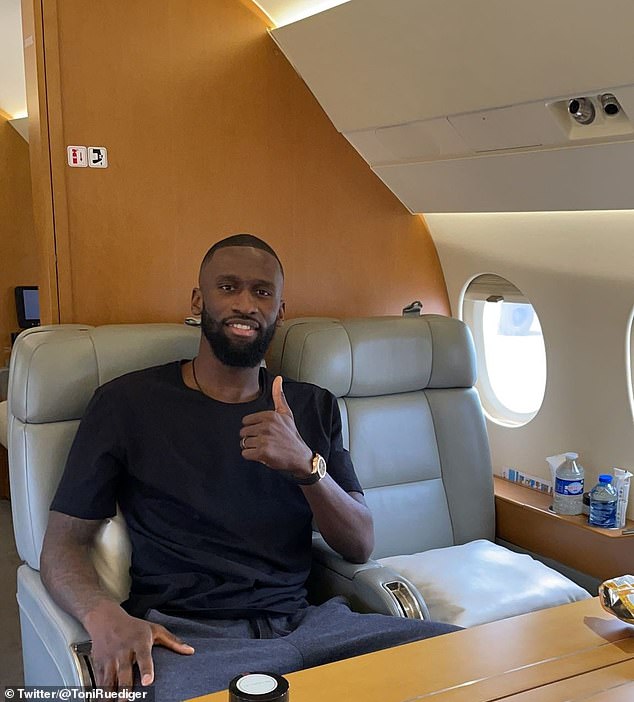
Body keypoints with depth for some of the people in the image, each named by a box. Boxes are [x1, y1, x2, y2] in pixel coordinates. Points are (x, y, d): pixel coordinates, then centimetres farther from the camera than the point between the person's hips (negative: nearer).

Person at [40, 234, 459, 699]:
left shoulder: (313, 408, 12)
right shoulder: (127, 402, 2)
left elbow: (360, 547, 6)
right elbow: (63, 543, 2)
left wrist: (306, 465, -14)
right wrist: (104, 616, -21)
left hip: (305, 621, 4)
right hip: (185, 636, -4)